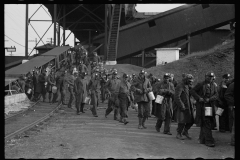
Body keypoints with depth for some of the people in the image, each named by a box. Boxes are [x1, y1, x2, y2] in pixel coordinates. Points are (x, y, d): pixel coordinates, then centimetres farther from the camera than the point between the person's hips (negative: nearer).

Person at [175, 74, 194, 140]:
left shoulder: (188, 86, 13)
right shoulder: (180, 86, -13)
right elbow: (176, 97, -19)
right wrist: (182, 106, -20)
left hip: (188, 106, 8)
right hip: (182, 106, -8)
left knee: (191, 120, 6)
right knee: (182, 121, -6)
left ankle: (185, 131, 26)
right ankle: (179, 134, 9)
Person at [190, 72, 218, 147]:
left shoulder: (213, 86, 15)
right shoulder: (200, 84, 2)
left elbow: (216, 95, 4)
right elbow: (192, 91, -1)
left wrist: (209, 99, -14)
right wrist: (199, 98, -13)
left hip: (210, 106, 5)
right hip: (202, 106, -5)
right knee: (206, 123, -11)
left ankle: (202, 139, 24)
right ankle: (209, 141, -13)